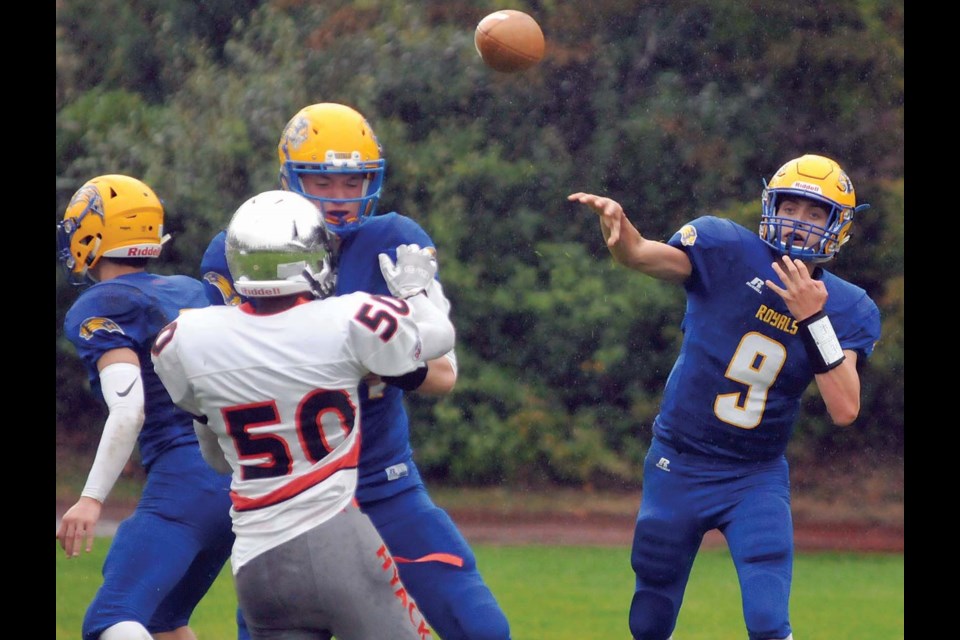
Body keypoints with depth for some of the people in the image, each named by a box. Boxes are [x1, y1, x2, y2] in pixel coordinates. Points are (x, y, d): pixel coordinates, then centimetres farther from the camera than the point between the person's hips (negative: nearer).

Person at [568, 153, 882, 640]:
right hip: (678, 466, 0)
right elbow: (642, 255, -28)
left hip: (758, 477, 1)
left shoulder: (847, 310, -5)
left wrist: (815, 320, -26)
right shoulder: (728, 251, -11)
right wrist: (617, 228, -51)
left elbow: (844, 411, -17)